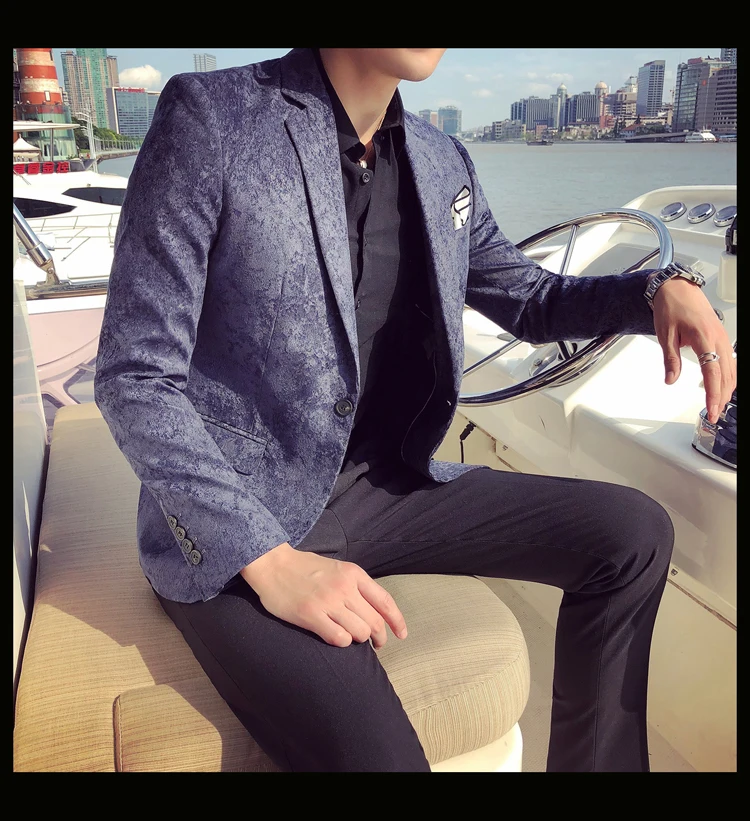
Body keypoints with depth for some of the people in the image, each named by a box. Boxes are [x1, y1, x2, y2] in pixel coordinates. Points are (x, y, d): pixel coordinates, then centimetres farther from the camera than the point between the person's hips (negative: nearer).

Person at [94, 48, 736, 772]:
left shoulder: (443, 165, 7)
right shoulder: (209, 115, -11)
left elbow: (529, 299, 21)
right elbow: (134, 378, -13)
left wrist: (659, 291, 0)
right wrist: (269, 562, -21)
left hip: (383, 488, 6)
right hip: (231, 528, -5)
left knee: (634, 533, -4)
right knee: (381, 758, -28)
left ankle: (593, 763, 16)